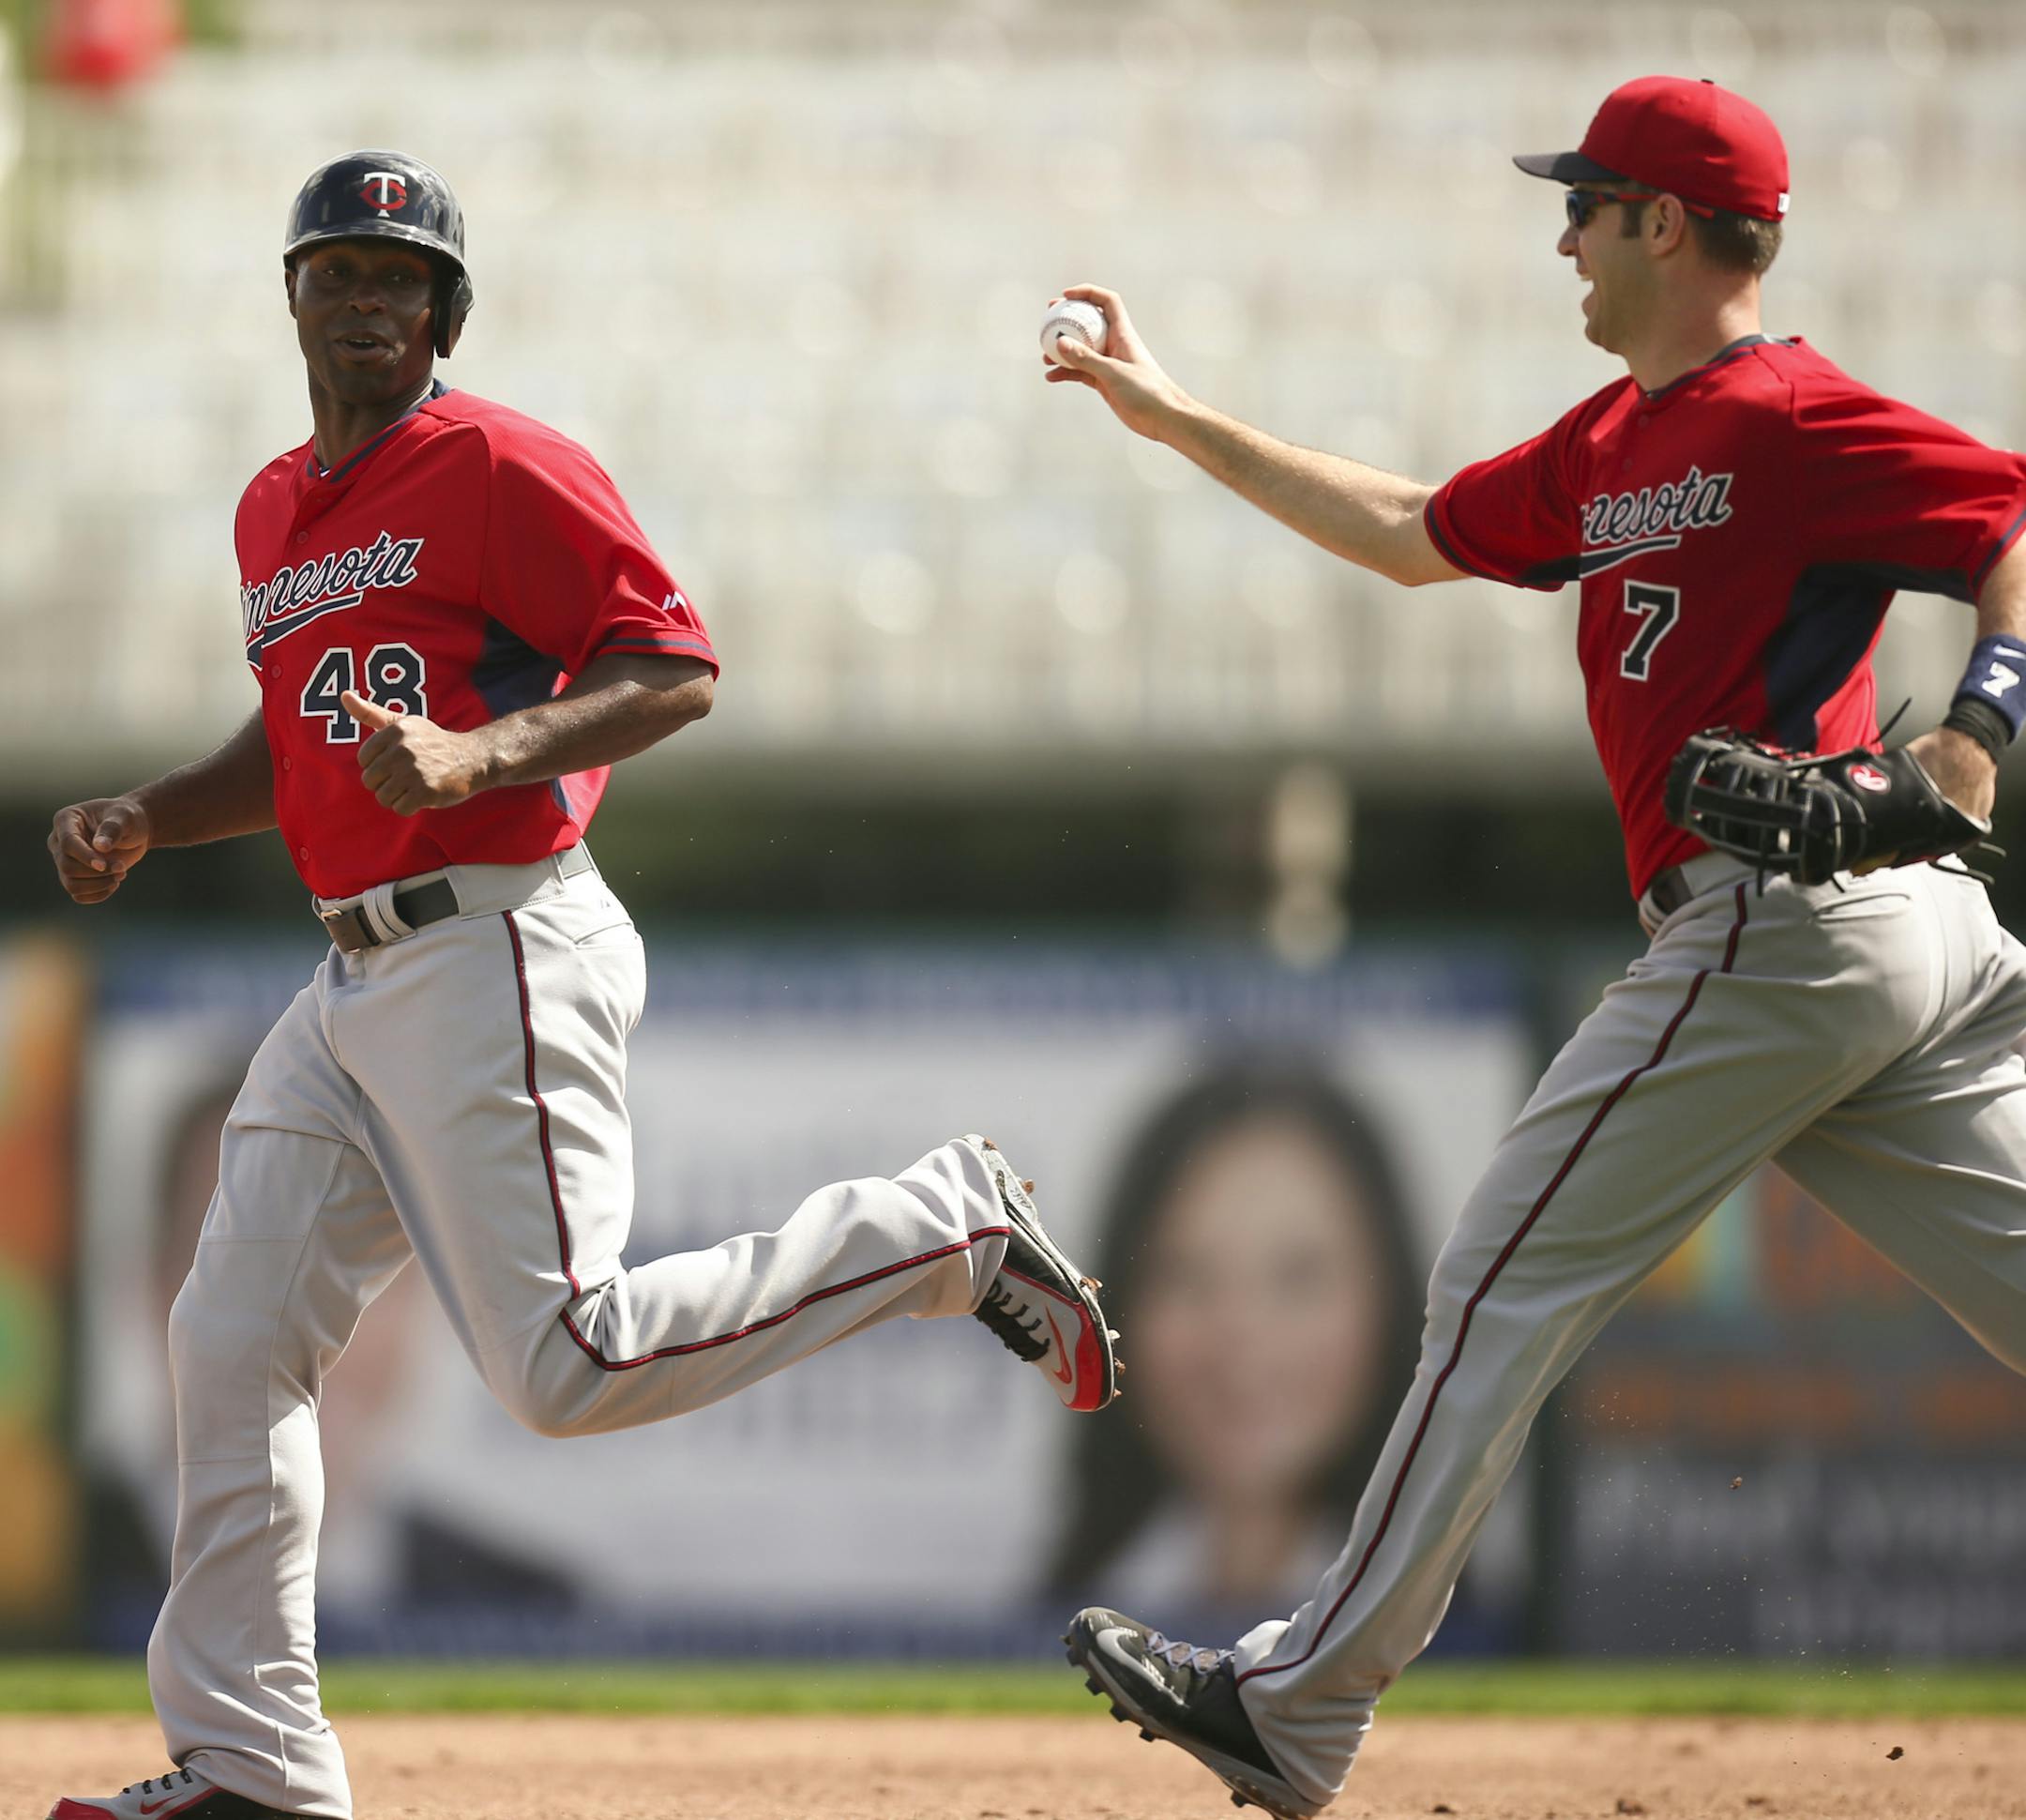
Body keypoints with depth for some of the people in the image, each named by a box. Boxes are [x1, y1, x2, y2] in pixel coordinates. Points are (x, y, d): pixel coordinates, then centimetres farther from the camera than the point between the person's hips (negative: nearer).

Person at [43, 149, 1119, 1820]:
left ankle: (945, 1235, 2)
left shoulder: (502, 470, -8)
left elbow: (675, 669, -14)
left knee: (567, 1365, -14)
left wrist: (480, 758, -27)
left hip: (499, 956, -8)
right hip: (358, 980, 8)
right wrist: (145, 821, 15)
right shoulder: (275, 511, 18)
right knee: (233, 1347, 3)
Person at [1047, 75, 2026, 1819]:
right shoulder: (1614, 444, 21)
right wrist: (1170, 415, 34)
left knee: (1507, 1282, -2)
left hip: (1770, 930, -9)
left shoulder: (1791, 419, -9)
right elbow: (1412, 535, 32)